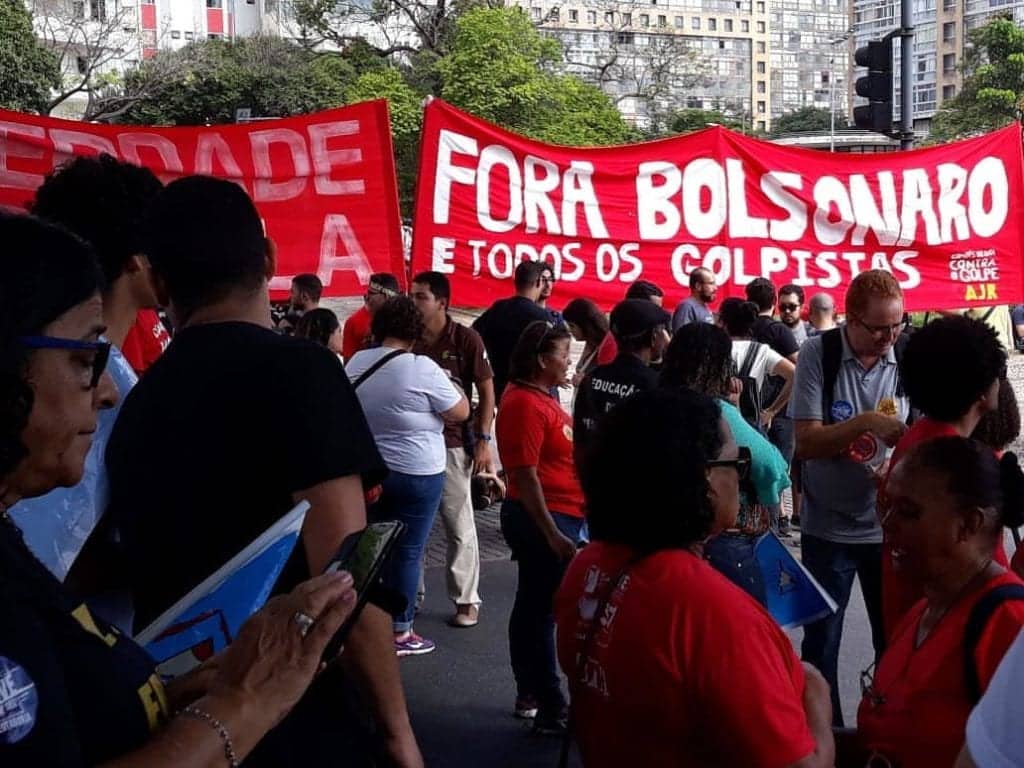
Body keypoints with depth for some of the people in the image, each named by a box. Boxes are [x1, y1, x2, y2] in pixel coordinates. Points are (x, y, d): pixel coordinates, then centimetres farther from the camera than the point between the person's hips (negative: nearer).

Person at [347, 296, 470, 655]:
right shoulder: (422, 368, -18)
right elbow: (460, 412, -10)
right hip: (416, 474, -6)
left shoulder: (356, 363, 1)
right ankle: (399, 632, 9)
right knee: (407, 552, 2)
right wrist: (451, 386, 8)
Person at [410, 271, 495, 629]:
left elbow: (486, 390, -2)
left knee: (459, 526, 4)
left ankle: (467, 600, 14)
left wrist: (484, 441, -8)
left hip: (452, 444, -3)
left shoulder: (466, 339, -6)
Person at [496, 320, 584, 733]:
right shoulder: (524, 403, -17)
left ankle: (530, 696, 28)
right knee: (542, 611, -4)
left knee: (534, 607, 17)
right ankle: (551, 711, 2)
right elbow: (525, 475, -22)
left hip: (560, 516, 11)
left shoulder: (539, 398, 13)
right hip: (544, 518, -11)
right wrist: (552, 535, -24)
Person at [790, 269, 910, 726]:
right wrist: (865, 423, -28)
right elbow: (806, 443, -15)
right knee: (821, 641, 11)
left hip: (888, 526, 2)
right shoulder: (817, 354, -11)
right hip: (827, 527, -1)